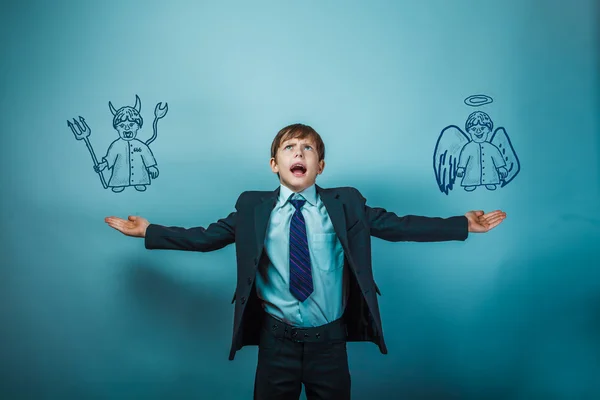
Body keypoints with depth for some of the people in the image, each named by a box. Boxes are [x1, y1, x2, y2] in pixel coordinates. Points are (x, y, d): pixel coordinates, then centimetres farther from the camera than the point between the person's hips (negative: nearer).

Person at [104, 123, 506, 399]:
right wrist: (149, 232, 0)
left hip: (329, 341, 0)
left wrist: (462, 225, -6)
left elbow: (398, 226, -3)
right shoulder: (252, 208, -3)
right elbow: (206, 236, 2)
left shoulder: (346, 204, -3)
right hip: (276, 341, 0)